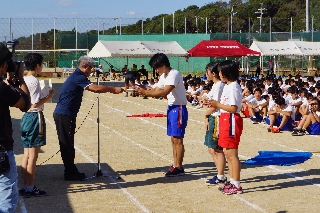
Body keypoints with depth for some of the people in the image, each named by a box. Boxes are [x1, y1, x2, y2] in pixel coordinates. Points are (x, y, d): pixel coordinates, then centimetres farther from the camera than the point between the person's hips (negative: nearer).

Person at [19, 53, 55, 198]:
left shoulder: (23, 80, 9)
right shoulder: (34, 81, -16)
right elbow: (36, 104, -20)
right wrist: (49, 96, -8)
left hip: (25, 117, 9)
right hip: (35, 117, -9)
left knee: (26, 156, 13)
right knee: (33, 156, -2)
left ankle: (25, 186, 18)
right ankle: (30, 188, 3)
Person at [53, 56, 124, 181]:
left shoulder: (77, 77, 18)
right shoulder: (78, 77, -15)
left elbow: (92, 89, 21)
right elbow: (95, 88, -25)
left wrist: (111, 90, 12)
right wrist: (113, 89, -16)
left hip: (62, 114, 10)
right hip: (65, 115, -10)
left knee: (67, 144, 13)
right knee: (67, 144, -4)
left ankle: (71, 171, 20)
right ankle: (70, 173, 2)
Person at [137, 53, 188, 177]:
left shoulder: (174, 75, -19)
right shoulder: (164, 76, 12)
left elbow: (164, 92, -29)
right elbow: (157, 91, 12)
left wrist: (146, 92, -26)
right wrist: (144, 91, -6)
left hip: (179, 109, -10)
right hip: (171, 108, 10)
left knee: (177, 139, -6)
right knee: (173, 139, 12)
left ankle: (179, 168, -1)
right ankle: (175, 165, 18)